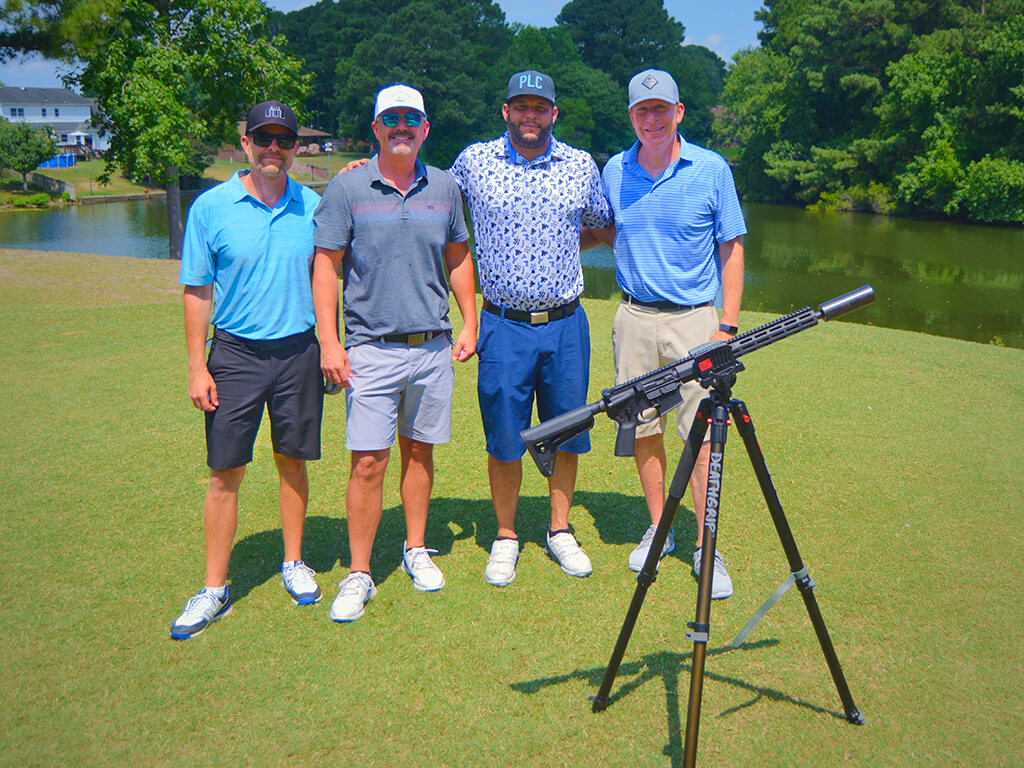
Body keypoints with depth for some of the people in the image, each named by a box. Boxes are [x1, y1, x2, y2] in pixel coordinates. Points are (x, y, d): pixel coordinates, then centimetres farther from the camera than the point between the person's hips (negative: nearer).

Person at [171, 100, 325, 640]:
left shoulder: (313, 206, 4)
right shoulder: (211, 207, -2)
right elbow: (198, 292, -1)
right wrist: (197, 366, -6)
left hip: (299, 352, 2)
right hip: (235, 353, -2)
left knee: (293, 460, 12)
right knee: (225, 473, 2)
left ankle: (293, 563, 30)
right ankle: (214, 589, 13)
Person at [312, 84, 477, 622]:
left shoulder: (443, 188, 8)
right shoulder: (347, 189, -3)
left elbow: (458, 259, 18)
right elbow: (325, 266, -3)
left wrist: (469, 324, 11)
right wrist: (329, 341, -10)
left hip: (433, 347, 3)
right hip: (372, 349, -3)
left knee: (419, 451, 13)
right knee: (368, 462, -5)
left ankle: (417, 550, 29)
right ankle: (359, 574, 7)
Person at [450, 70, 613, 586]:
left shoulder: (582, 166, 4)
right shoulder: (473, 161, 1)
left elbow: (603, 226, 20)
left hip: (566, 325, 2)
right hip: (504, 325, -1)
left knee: (566, 434, 9)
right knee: (504, 440, 4)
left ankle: (560, 531, 27)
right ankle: (505, 538, 22)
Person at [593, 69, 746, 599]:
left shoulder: (712, 170, -2)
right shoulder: (614, 172, 6)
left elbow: (731, 251, 0)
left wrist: (728, 326, -5)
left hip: (695, 318, -3)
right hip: (634, 318, 3)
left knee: (704, 435, -4)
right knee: (643, 429, 9)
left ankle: (707, 548, 7)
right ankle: (658, 529, 26)